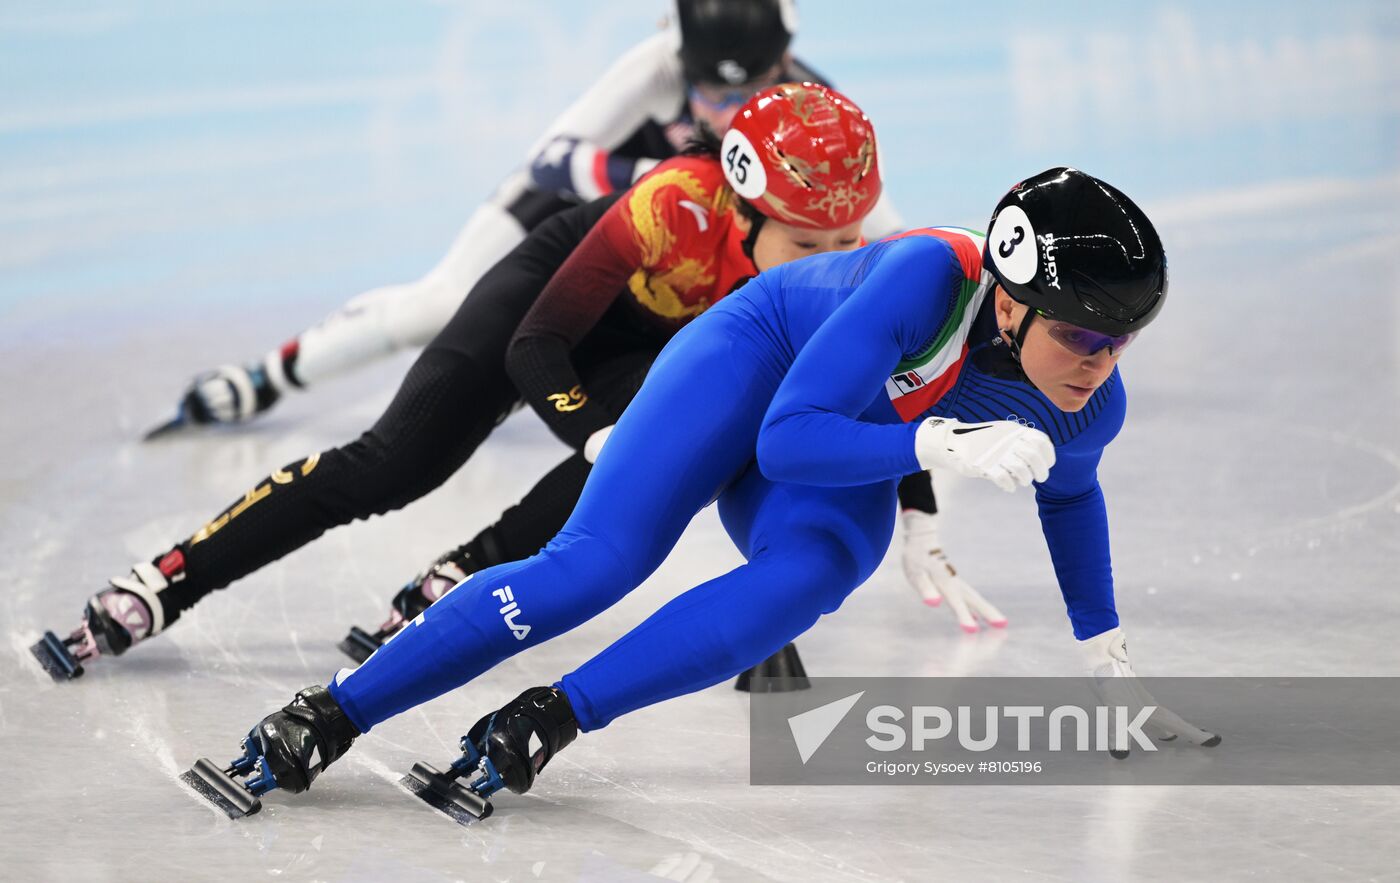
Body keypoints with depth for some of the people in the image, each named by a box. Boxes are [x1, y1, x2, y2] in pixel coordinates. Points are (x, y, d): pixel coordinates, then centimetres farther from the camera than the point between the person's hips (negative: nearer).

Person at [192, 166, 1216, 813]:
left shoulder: (1092, 408, -18)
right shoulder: (930, 276, -36)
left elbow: (1068, 494, 9)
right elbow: (787, 438, -35)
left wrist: (1108, 662, 14)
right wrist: (939, 443, -48)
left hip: (842, 481, 4)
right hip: (756, 358, -4)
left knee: (804, 583, -31)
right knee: (595, 564, -22)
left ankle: (555, 717, -33)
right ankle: (329, 718, -18)